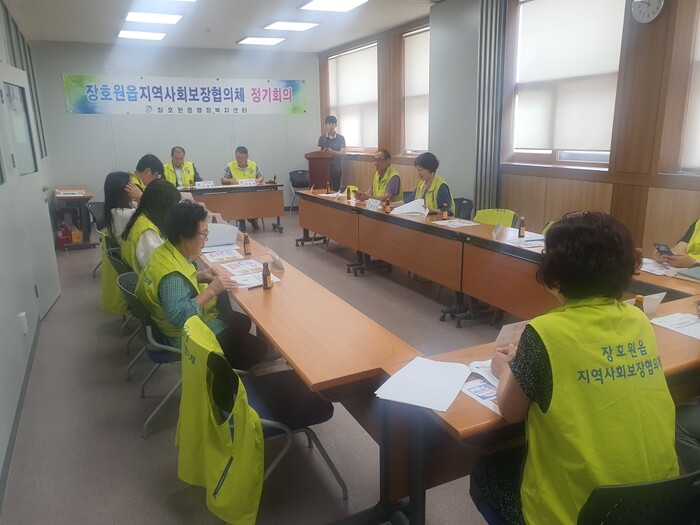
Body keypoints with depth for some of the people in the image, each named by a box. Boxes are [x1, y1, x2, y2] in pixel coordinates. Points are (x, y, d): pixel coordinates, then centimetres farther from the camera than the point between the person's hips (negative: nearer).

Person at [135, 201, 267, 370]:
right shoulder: (172, 274, -32)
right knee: (258, 349, -5)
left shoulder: (166, 251, -3)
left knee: (243, 322, 23)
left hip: (189, 318, 10)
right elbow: (178, 316, -39)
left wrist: (200, 275, -1)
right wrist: (211, 291, -34)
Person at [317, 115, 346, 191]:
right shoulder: (322, 138, 6)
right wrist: (323, 152, -22)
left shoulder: (341, 138, 0)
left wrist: (332, 152, -26)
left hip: (337, 168, -1)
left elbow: (343, 153, -8)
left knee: (336, 189, 1)